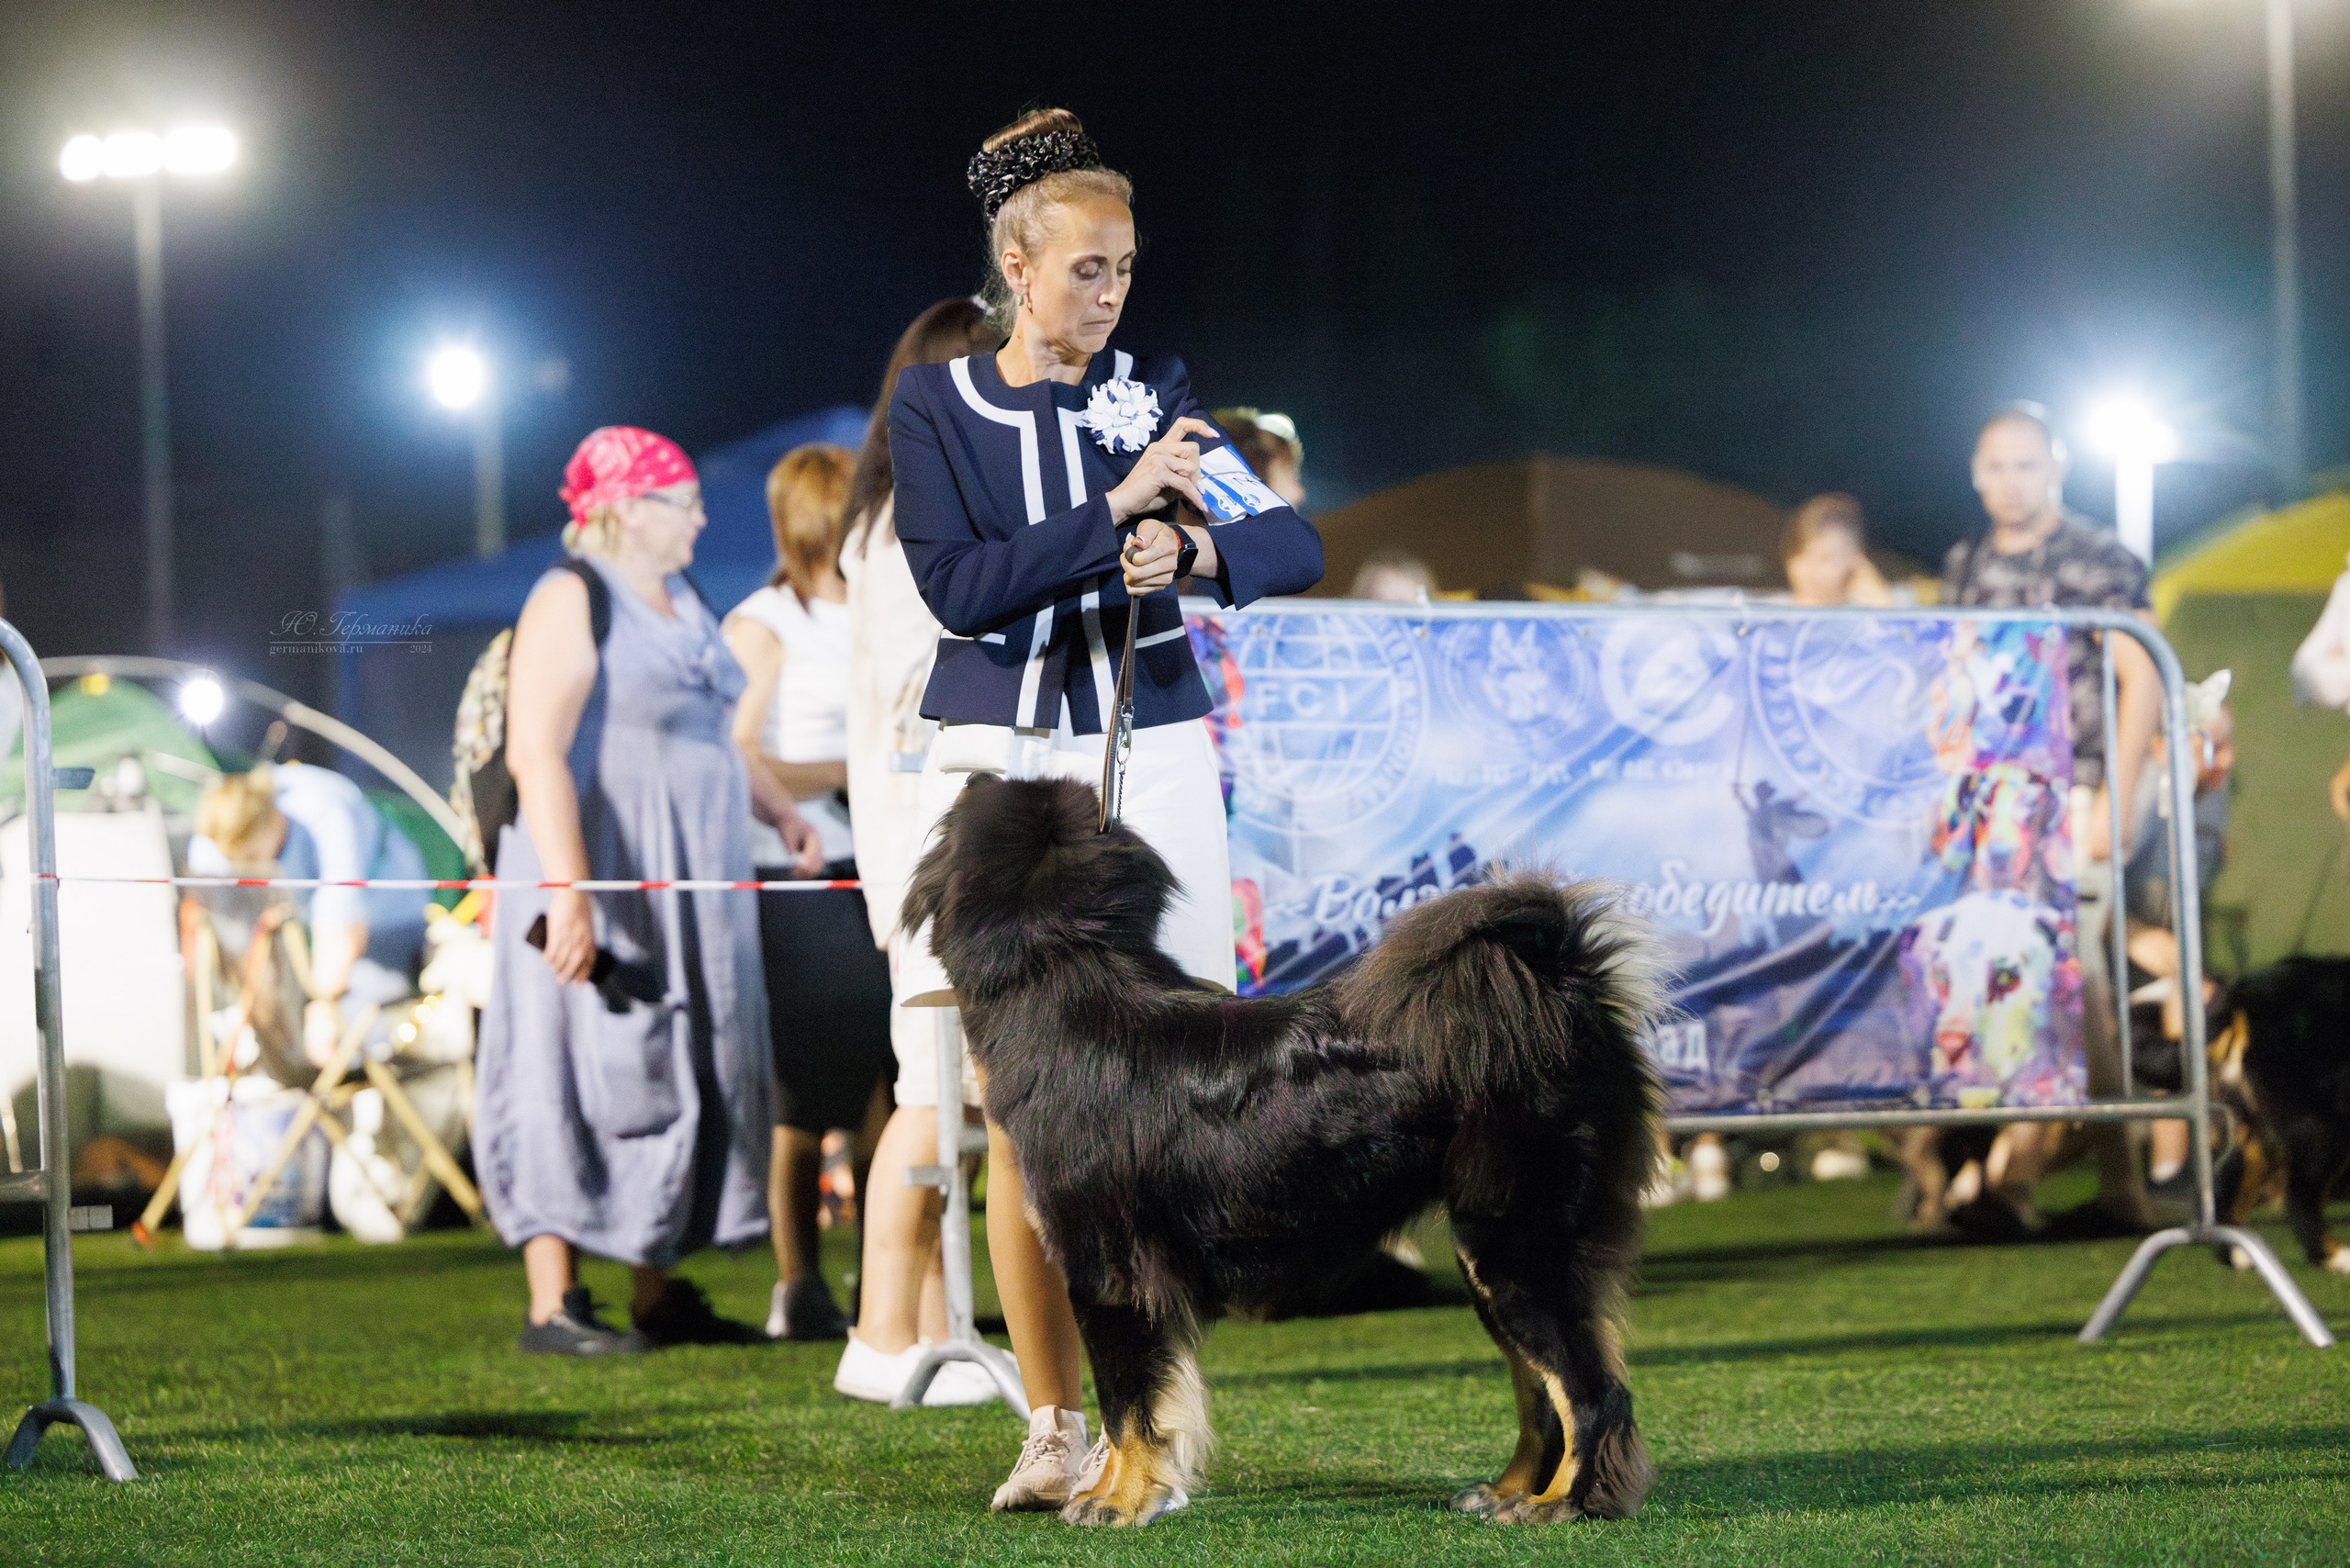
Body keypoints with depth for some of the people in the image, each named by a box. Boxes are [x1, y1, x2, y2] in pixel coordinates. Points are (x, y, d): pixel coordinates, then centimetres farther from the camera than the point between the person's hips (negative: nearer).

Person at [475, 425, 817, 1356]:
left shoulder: (682, 605, 16)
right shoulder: (571, 602, -12)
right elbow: (536, 754, -22)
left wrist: (782, 811, 21)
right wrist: (568, 891, -30)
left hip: (687, 888, 9)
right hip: (600, 885, -9)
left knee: (682, 1082, 9)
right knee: (581, 1078, -9)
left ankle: (660, 1296, 14)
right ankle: (550, 1306, -8)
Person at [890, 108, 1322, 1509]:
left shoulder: (1155, 398, 7)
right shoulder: (934, 409, 4)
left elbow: (1296, 543, -1)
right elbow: (958, 586, -8)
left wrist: (1194, 552, -22)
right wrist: (1114, 514, -16)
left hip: (1150, 756, 0)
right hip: (1001, 762, 0)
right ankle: (1052, 1428, 3)